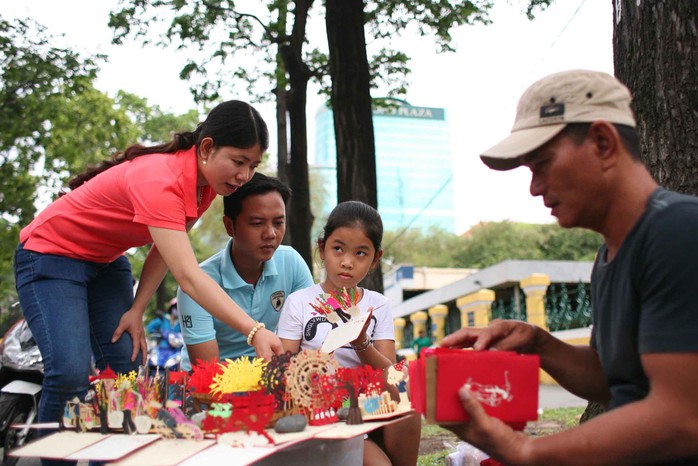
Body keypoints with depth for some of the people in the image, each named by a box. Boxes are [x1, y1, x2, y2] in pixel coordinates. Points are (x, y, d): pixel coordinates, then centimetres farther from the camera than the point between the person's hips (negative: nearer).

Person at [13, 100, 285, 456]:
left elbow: (167, 248, 1)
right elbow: (187, 275, -43)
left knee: (127, 369, -5)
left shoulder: (206, 182, -9)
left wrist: (137, 310, -10)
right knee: (70, 374, -21)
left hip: (106, 262, 8)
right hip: (51, 255, -7)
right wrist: (255, 332, -51)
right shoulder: (159, 180, -35)